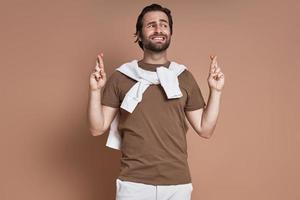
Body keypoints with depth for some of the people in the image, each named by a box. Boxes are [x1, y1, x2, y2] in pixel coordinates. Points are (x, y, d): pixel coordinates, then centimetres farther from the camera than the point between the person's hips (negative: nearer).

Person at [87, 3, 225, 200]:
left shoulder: (184, 77, 5)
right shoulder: (120, 77, 1)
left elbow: (205, 130, 5)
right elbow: (97, 128, 1)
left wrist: (216, 91, -4)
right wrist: (95, 90, -11)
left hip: (178, 183, 2)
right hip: (133, 182, -1)